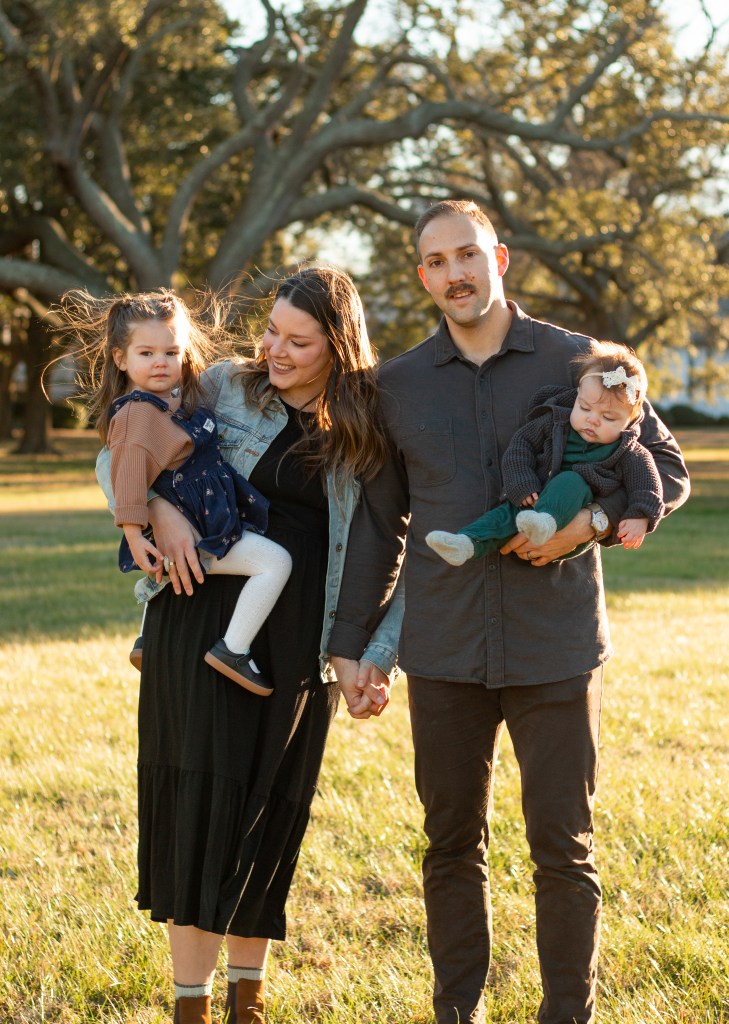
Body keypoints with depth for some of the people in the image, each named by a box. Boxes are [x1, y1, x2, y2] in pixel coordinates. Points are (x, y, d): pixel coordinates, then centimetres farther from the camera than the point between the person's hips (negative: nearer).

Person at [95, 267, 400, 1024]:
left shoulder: (367, 432, 2)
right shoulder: (228, 388, 2)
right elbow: (117, 458, 7)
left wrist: (380, 658, -4)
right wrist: (158, 509, -13)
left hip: (296, 641, 1)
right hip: (203, 614, -1)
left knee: (270, 813, 8)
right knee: (200, 795, -7)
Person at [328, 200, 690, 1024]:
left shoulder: (575, 362, 1)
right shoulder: (398, 385, 7)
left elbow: (667, 470, 5)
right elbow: (378, 524, 13)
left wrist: (591, 520, -14)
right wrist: (350, 642, 9)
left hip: (555, 648, -2)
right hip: (444, 654, 2)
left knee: (563, 847, 0)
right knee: (452, 846, 9)